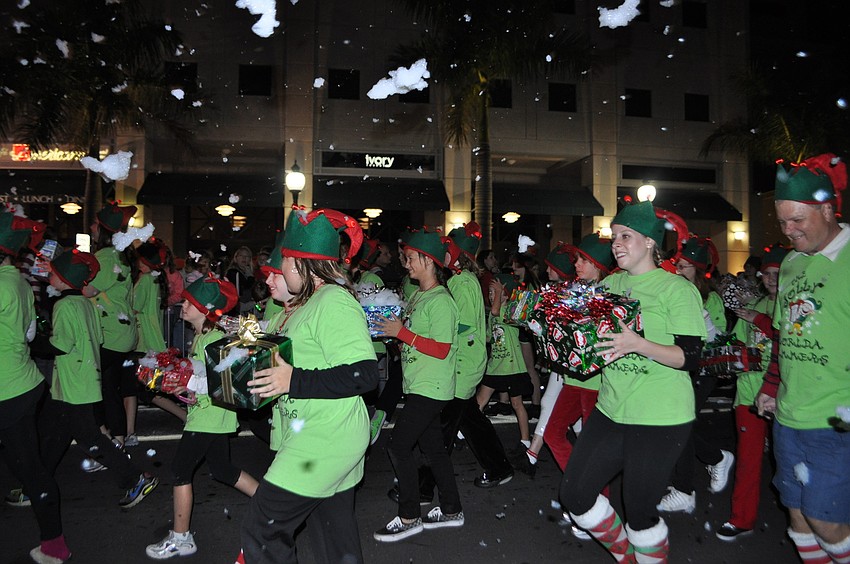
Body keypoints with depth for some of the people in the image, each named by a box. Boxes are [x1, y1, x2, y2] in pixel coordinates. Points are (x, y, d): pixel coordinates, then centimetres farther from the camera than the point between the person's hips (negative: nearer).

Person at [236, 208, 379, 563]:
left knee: (261, 531, 0)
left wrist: (294, 381, -25)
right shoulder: (313, 301, 12)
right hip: (316, 440, 10)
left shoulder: (334, 301, -19)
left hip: (323, 443, -10)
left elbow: (364, 374, -27)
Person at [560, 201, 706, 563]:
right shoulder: (611, 284, 9)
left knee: (639, 511, 2)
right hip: (611, 410, 6)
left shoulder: (678, 289, -8)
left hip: (661, 419, -6)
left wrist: (637, 344, -28)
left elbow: (690, 357, -14)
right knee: (573, 495, 7)